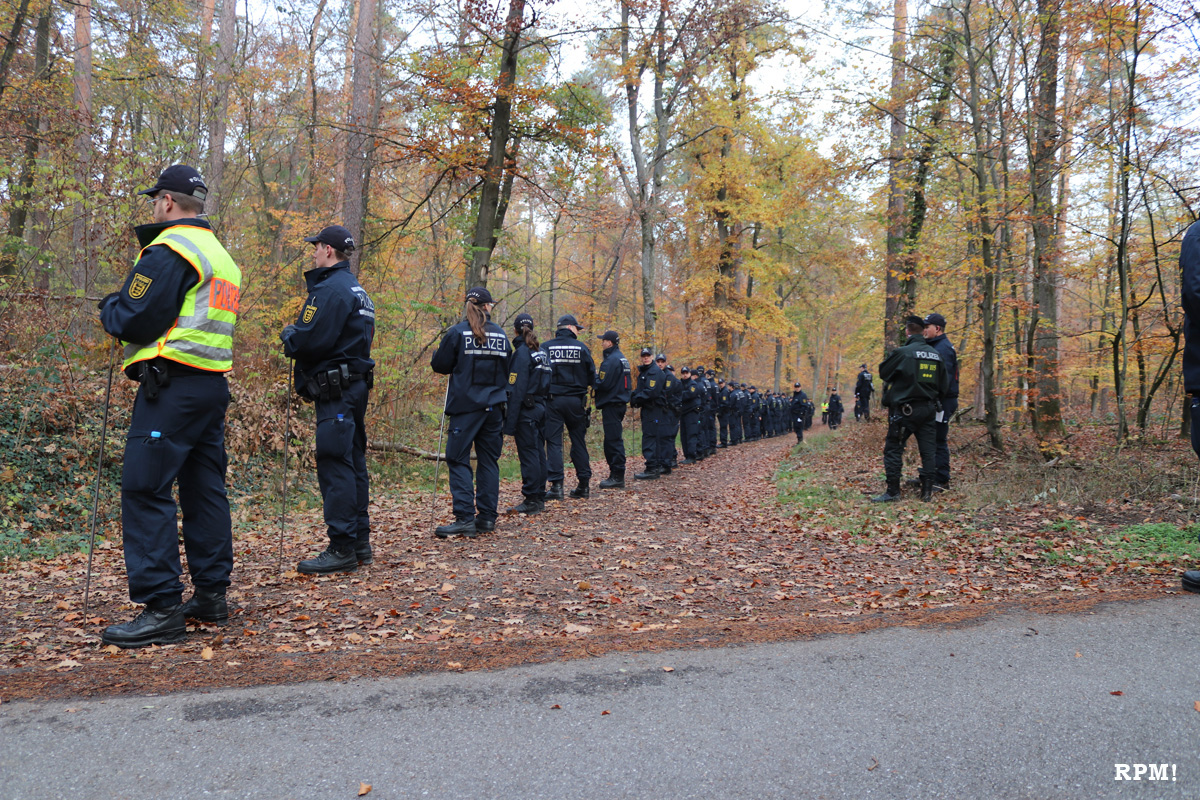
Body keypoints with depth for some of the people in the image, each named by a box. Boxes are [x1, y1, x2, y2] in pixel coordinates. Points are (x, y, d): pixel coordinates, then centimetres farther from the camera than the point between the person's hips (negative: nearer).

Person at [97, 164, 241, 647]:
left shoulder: (168, 249, -9)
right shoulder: (221, 256, 21)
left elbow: (136, 321, -13)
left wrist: (108, 308, 8)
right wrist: (122, 309, 22)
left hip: (172, 385, -9)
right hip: (213, 384, 9)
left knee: (145, 490, -7)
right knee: (205, 489, 12)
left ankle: (162, 608, -9)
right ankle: (211, 595, 18)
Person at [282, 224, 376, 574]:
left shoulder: (331, 288, -13)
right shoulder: (356, 289, 20)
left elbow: (311, 339, -22)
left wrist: (288, 335, -1)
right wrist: (297, 336, 15)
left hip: (336, 390, -11)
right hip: (355, 385, 11)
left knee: (334, 463, -9)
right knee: (353, 461, 13)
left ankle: (342, 548, -8)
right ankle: (360, 542, 19)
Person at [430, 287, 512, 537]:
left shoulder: (458, 332, -5)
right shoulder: (500, 334, 7)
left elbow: (440, 365, -1)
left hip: (465, 405, -4)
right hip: (494, 406, 4)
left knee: (458, 459, -2)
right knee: (489, 460, 10)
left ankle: (465, 517, -10)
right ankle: (487, 517, 11)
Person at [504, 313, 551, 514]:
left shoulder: (521, 353, -13)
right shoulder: (540, 352, 12)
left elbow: (517, 389, -17)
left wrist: (510, 422, -16)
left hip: (526, 410, -8)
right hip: (540, 407, 8)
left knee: (528, 455, -4)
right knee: (538, 453, 12)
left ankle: (532, 500, -1)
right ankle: (539, 499, 18)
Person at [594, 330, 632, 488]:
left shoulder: (611, 360, -15)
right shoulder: (622, 358, 16)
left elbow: (603, 384, -22)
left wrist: (594, 376, -3)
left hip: (612, 405, -10)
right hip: (620, 403, 10)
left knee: (613, 441, -7)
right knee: (615, 440, 14)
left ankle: (617, 477, -6)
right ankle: (617, 475, 18)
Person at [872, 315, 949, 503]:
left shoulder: (902, 352, -12)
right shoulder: (936, 354, 6)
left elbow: (883, 372, 1)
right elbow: (944, 384, 12)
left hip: (905, 410, -5)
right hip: (928, 410, 5)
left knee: (893, 449, 1)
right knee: (927, 450, 10)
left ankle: (893, 492, -2)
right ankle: (927, 491, 11)